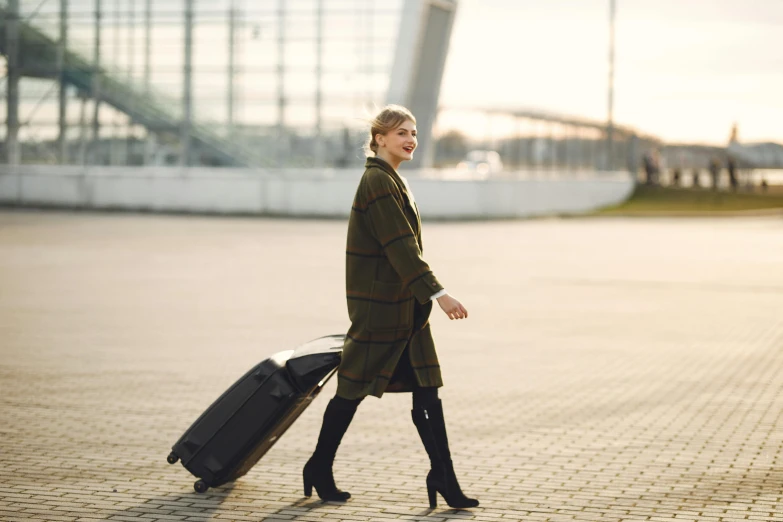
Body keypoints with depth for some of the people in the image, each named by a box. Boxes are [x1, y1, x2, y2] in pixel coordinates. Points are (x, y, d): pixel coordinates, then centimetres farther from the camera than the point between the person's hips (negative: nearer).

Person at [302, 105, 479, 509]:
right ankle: (319, 469, 18)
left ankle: (443, 477, 4)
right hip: (379, 305, -9)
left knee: (426, 390, 4)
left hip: (404, 306, 9)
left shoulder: (391, 180, 14)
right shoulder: (378, 181, -16)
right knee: (353, 389, 3)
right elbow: (400, 248, -23)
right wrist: (438, 293, -27)